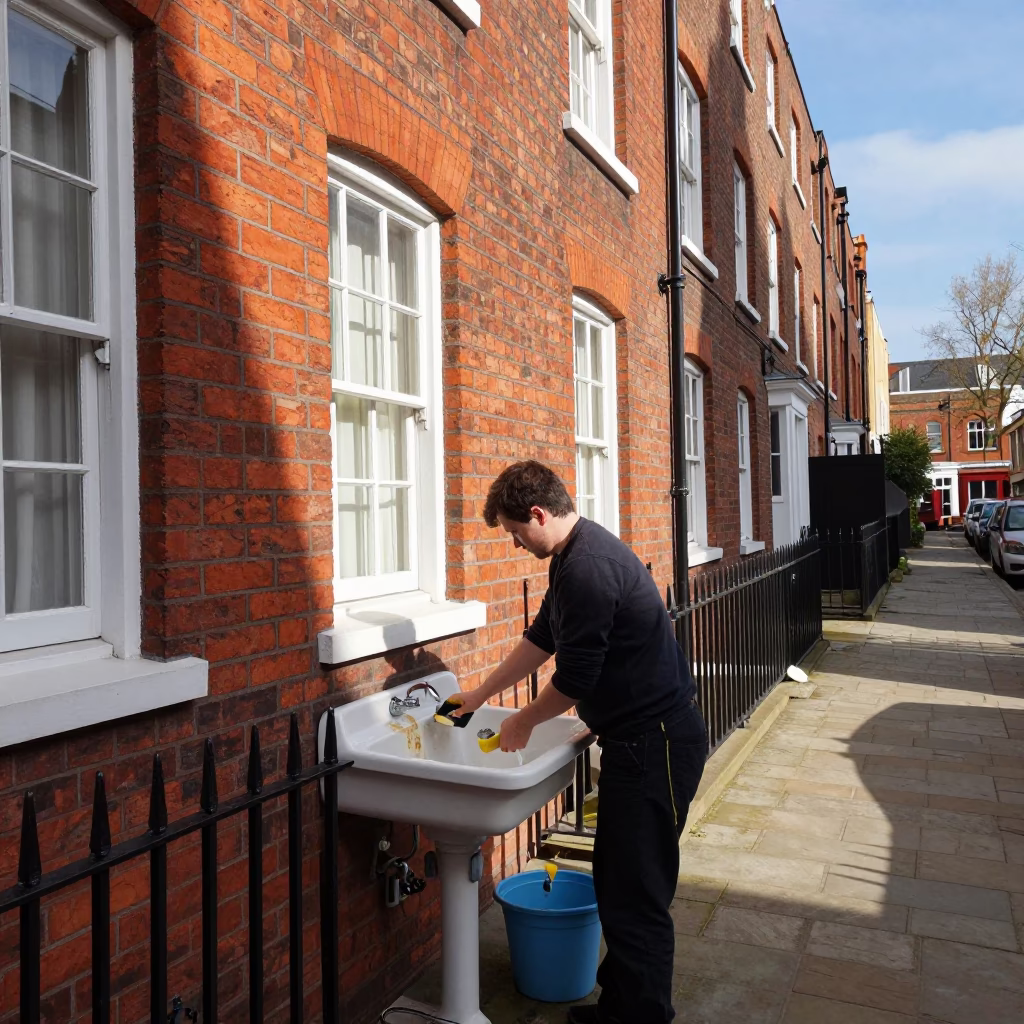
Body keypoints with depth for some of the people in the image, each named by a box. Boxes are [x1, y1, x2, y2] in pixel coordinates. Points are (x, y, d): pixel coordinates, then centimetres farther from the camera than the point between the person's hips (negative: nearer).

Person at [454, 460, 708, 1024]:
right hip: (637, 739, 11)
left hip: (656, 744, -11)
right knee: (619, 883, 19)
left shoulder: (587, 568, -23)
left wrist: (523, 722, -1)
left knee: (635, 895, 0)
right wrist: (481, 693, 22)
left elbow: (575, 679, -19)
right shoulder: (577, 552, 10)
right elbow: (542, 637, 20)